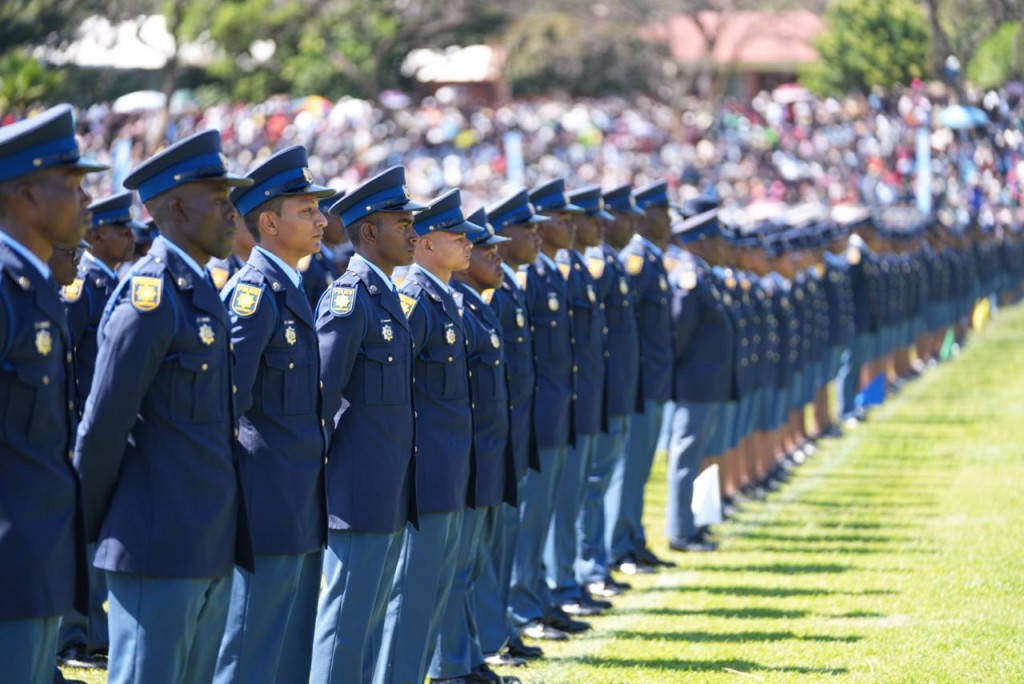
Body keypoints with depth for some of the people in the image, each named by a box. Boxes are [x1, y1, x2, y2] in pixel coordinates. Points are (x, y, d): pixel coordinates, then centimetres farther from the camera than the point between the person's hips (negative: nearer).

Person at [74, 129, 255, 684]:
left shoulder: (202, 293, 15)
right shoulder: (151, 299, -14)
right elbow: (102, 426, -15)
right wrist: (90, 528, -7)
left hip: (210, 549, 9)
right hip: (159, 550, -9)